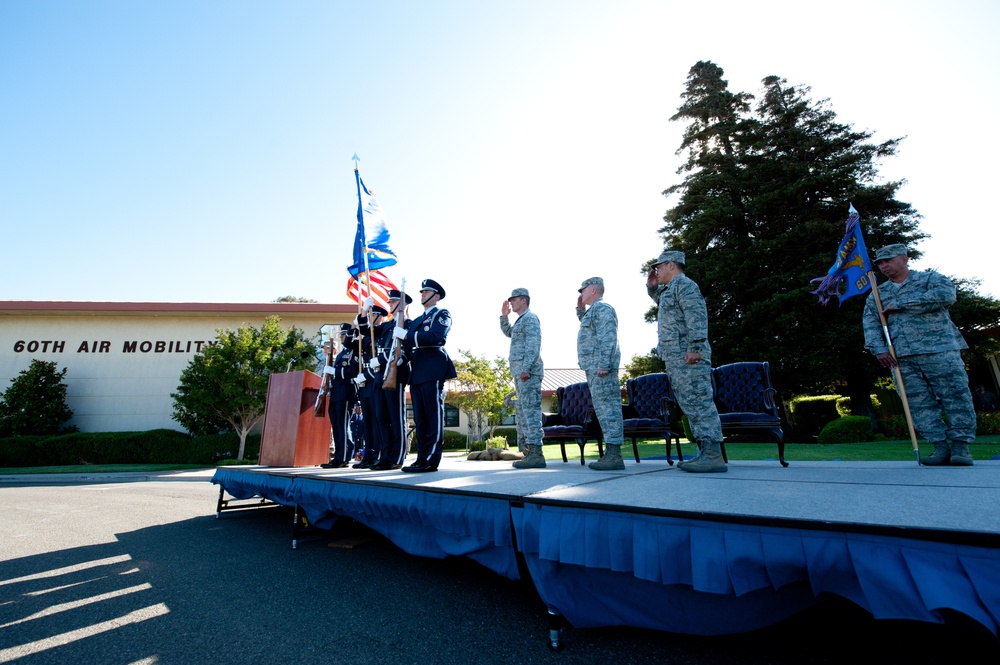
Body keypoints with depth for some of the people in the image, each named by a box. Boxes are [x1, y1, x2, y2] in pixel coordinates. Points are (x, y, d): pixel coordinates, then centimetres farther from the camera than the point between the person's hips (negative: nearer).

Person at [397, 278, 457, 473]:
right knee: (419, 417, 7)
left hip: (433, 369, -7)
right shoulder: (416, 321, 26)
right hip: (417, 371, 8)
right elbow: (408, 345, 18)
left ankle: (431, 460, -5)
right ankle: (422, 457, 12)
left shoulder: (442, 314, 4)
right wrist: (402, 355, -4)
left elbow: (435, 336, -15)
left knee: (433, 414, -6)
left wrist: (406, 335, -12)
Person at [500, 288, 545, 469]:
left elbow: (534, 345, -18)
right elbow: (508, 332, 42)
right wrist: (504, 315, 28)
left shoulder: (530, 318, -6)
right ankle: (528, 451, 15)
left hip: (528, 372, -10)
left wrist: (526, 368, -25)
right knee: (521, 412, 10)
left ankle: (536, 453, -13)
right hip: (520, 372, 11)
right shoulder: (521, 321, 23)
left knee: (530, 410, -13)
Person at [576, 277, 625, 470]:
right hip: (594, 367, 11)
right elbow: (587, 326, 45)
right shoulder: (594, 310, 24)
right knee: (605, 408, 8)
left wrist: (603, 365, -24)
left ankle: (614, 454, -10)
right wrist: (580, 308, 30)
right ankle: (611, 453, 11)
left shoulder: (602, 308, -7)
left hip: (600, 367, -10)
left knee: (607, 407, -11)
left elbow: (608, 337, -18)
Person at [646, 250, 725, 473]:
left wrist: (695, 347, -26)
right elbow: (662, 302, 49)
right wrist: (652, 286, 31)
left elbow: (697, 316, -18)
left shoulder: (684, 284, -5)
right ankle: (705, 453, 10)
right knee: (691, 405, 8)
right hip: (676, 359, 10)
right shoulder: (670, 289, 25)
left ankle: (713, 456, -12)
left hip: (687, 356, -10)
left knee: (699, 403, -12)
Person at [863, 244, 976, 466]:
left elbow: (946, 296, -13)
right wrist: (879, 349, -8)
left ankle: (961, 445, 6)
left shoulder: (931, 279, 9)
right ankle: (941, 446, 5)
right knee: (919, 403, 0)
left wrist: (900, 304, -10)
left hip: (939, 349, -3)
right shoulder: (878, 293, 18)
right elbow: (870, 323, 6)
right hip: (902, 357, 3)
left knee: (955, 396, -3)